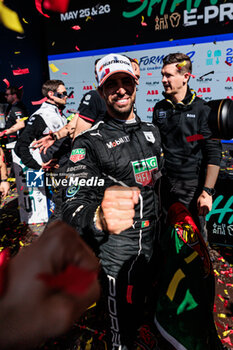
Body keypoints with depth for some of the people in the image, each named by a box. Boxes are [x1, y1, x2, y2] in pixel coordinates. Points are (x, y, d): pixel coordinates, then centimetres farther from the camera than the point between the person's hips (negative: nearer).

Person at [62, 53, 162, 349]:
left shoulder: (152, 132, 4)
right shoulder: (89, 142, -18)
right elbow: (74, 205, -30)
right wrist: (99, 219, -51)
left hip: (150, 236, 7)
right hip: (114, 240, -6)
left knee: (142, 304, 29)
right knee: (121, 326, 9)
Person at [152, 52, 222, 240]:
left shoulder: (202, 109, -7)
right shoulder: (159, 108, 8)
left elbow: (213, 154, -10)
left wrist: (207, 191, -15)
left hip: (191, 185, -4)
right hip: (163, 184, 5)